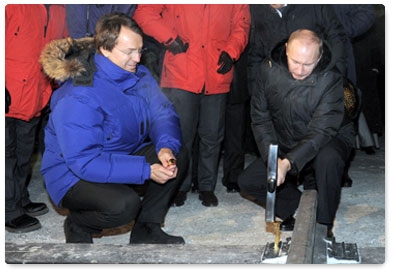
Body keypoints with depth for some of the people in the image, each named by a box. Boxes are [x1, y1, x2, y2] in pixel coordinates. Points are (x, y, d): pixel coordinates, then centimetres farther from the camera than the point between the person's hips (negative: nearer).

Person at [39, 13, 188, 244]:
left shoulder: (139, 76, -5)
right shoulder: (78, 98, -29)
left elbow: (163, 114, -3)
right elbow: (85, 161, -32)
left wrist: (166, 147, -27)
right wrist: (146, 171, -34)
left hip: (126, 157, 8)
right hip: (74, 174, -7)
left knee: (177, 159, -11)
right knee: (124, 204, -33)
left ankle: (146, 229, 4)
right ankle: (78, 225, 0)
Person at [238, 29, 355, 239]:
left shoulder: (331, 80, -24)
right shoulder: (269, 69, -13)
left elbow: (320, 132, -29)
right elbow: (260, 117, -8)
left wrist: (288, 163, -42)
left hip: (328, 141, -4)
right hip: (284, 147, 4)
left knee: (328, 159, -39)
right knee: (247, 182, -12)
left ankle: (323, 225, -18)